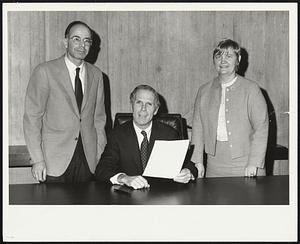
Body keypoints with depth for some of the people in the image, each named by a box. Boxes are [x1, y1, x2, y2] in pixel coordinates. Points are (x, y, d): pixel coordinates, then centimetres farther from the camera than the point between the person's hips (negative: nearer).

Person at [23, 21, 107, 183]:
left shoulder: (96, 75, 9)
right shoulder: (45, 72, -5)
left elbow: (99, 118, 12)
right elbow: (32, 117, -6)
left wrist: (101, 155, 5)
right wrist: (37, 159, -11)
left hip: (88, 158, 4)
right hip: (54, 160, -3)